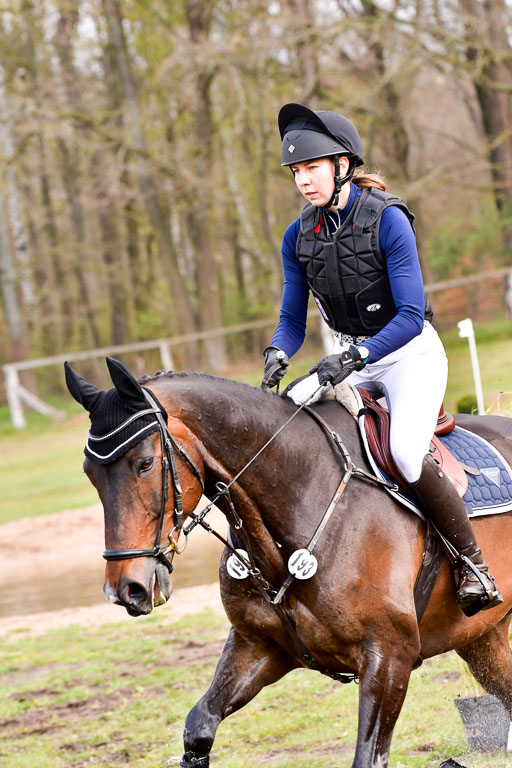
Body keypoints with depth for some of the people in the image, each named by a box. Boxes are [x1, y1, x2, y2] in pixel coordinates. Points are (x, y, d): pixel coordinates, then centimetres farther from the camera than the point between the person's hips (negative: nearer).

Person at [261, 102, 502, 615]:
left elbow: (411, 317, -23)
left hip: (412, 354, -6)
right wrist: (278, 354, -18)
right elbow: (293, 318, 4)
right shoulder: (299, 237, -1)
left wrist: (354, 357, -35)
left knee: (406, 454, -28)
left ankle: (473, 564, -12)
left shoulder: (388, 220, -19)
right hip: (351, 359, 6)